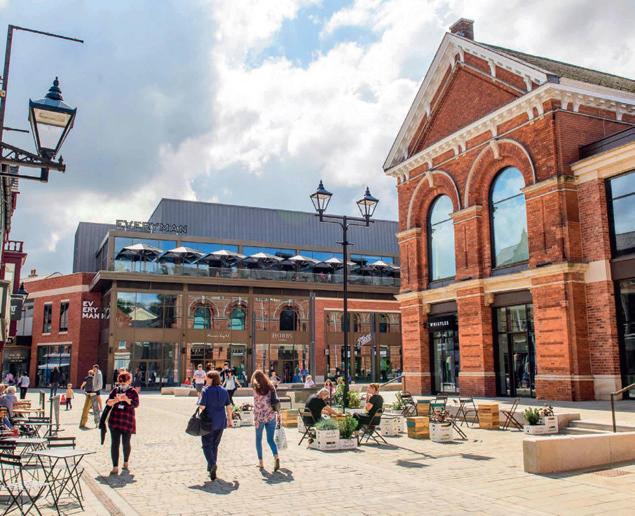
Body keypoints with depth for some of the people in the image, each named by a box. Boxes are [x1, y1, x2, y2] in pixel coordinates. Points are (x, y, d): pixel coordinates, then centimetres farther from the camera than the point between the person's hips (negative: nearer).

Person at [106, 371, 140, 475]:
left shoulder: (133, 391, 2)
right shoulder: (115, 390, 11)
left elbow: (136, 404, -9)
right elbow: (108, 402, 2)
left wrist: (127, 400, -25)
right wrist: (116, 400, -18)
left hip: (127, 421, -2)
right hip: (115, 420, 2)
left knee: (126, 443, 5)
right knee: (114, 443, -4)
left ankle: (126, 462, 31)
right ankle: (115, 467, -3)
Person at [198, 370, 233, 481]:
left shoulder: (206, 391, -11)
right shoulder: (224, 391, 3)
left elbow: (202, 406, -15)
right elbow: (228, 407, 5)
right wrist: (230, 419, 15)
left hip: (209, 421, -5)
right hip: (221, 422, 5)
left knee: (207, 444, 4)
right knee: (215, 445, 17)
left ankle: (212, 464, -18)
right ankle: (211, 467, 23)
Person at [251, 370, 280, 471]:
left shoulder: (256, 389, -8)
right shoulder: (271, 387, 5)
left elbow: (256, 405, -12)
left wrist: (255, 419, -10)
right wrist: (277, 413, 15)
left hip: (260, 416, -3)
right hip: (271, 416, 3)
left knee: (258, 439, 14)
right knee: (270, 439, 9)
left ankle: (260, 462, 15)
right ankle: (276, 457, -14)